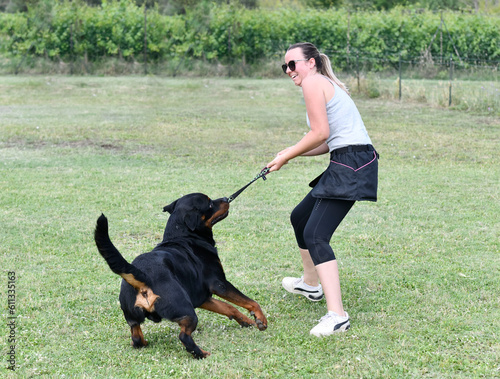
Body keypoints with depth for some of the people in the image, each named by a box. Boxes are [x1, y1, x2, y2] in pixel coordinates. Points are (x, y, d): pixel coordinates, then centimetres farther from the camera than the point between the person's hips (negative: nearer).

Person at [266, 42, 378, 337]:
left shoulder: (313, 82, -5)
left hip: (352, 165, -11)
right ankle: (311, 284, 44)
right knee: (300, 218, 25)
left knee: (315, 235, -17)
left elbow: (320, 133, -14)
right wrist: (292, 153, 14)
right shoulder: (327, 85, 24)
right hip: (346, 162, 11)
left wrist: (287, 157, -4)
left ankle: (337, 315, -23)